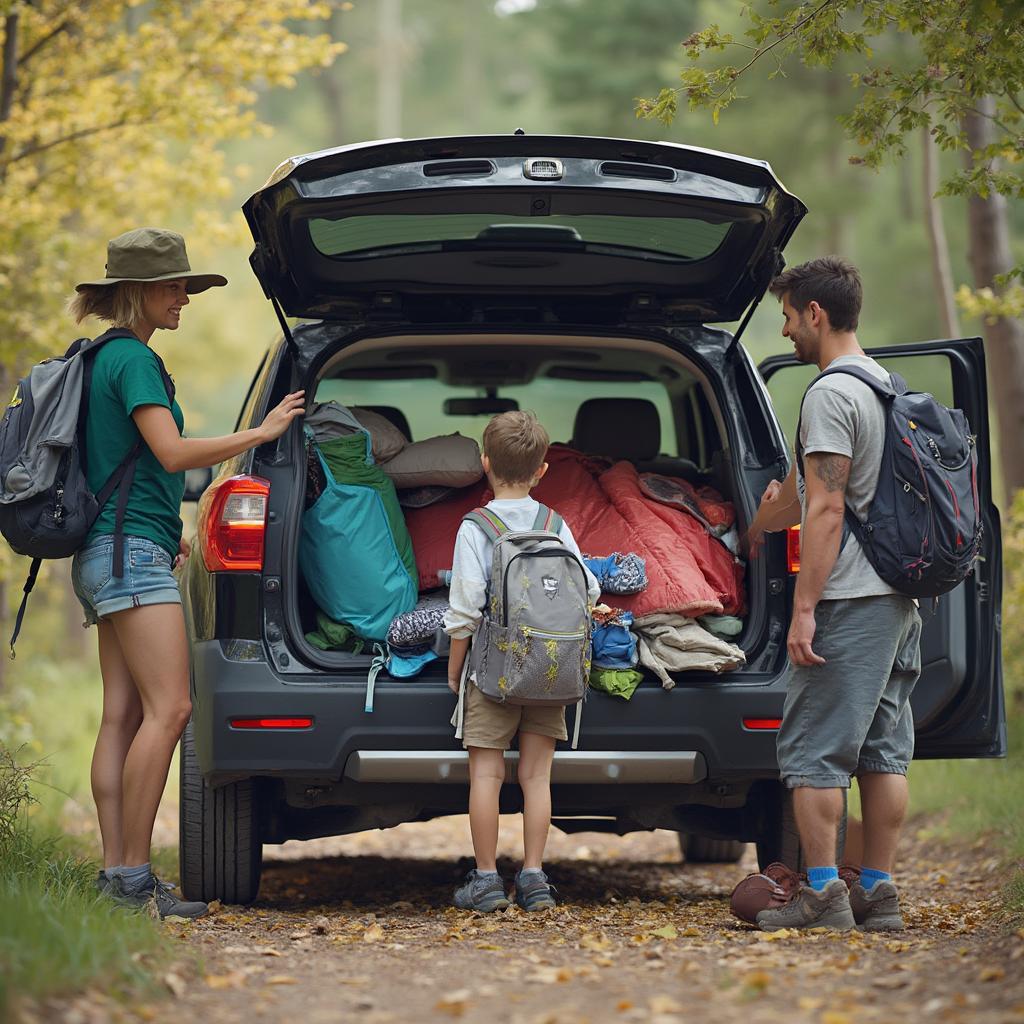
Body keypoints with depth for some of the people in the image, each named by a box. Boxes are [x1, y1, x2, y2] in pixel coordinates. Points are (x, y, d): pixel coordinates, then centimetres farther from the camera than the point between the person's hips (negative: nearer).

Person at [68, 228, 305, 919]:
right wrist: (265, 430, -11)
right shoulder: (132, 359, -10)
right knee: (169, 708, -15)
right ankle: (133, 875, -17)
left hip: (110, 554, 10)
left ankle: (117, 874, 1)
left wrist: (166, 531, 28)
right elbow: (172, 453, -19)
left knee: (125, 715, 4)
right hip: (132, 554, -10)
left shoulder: (112, 357, 21)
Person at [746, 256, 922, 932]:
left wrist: (804, 608, -19)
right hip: (901, 597, 9)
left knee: (814, 750, -5)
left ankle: (824, 896, -6)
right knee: (883, 750, 9)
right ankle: (878, 894, 12)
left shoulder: (831, 394, -12)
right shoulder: (887, 387, 18)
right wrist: (748, 534, 41)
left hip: (851, 599, -9)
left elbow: (826, 509, -19)